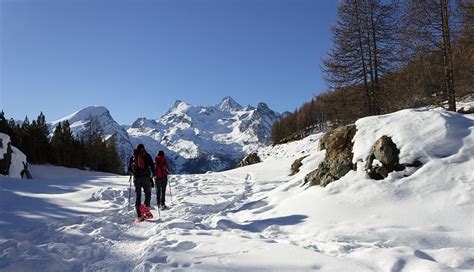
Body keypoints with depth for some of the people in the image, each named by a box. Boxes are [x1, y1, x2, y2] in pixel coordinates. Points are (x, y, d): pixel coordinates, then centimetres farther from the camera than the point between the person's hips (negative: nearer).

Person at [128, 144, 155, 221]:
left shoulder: (133, 156, 9)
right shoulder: (147, 155, 2)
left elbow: (129, 168, 10)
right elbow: (152, 165, -6)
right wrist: (153, 174, 7)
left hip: (136, 178, 2)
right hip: (145, 177, -2)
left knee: (138, 195, 7)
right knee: (148, 193, 13)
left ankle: (139, 214, 2)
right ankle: (146, 207, -11)